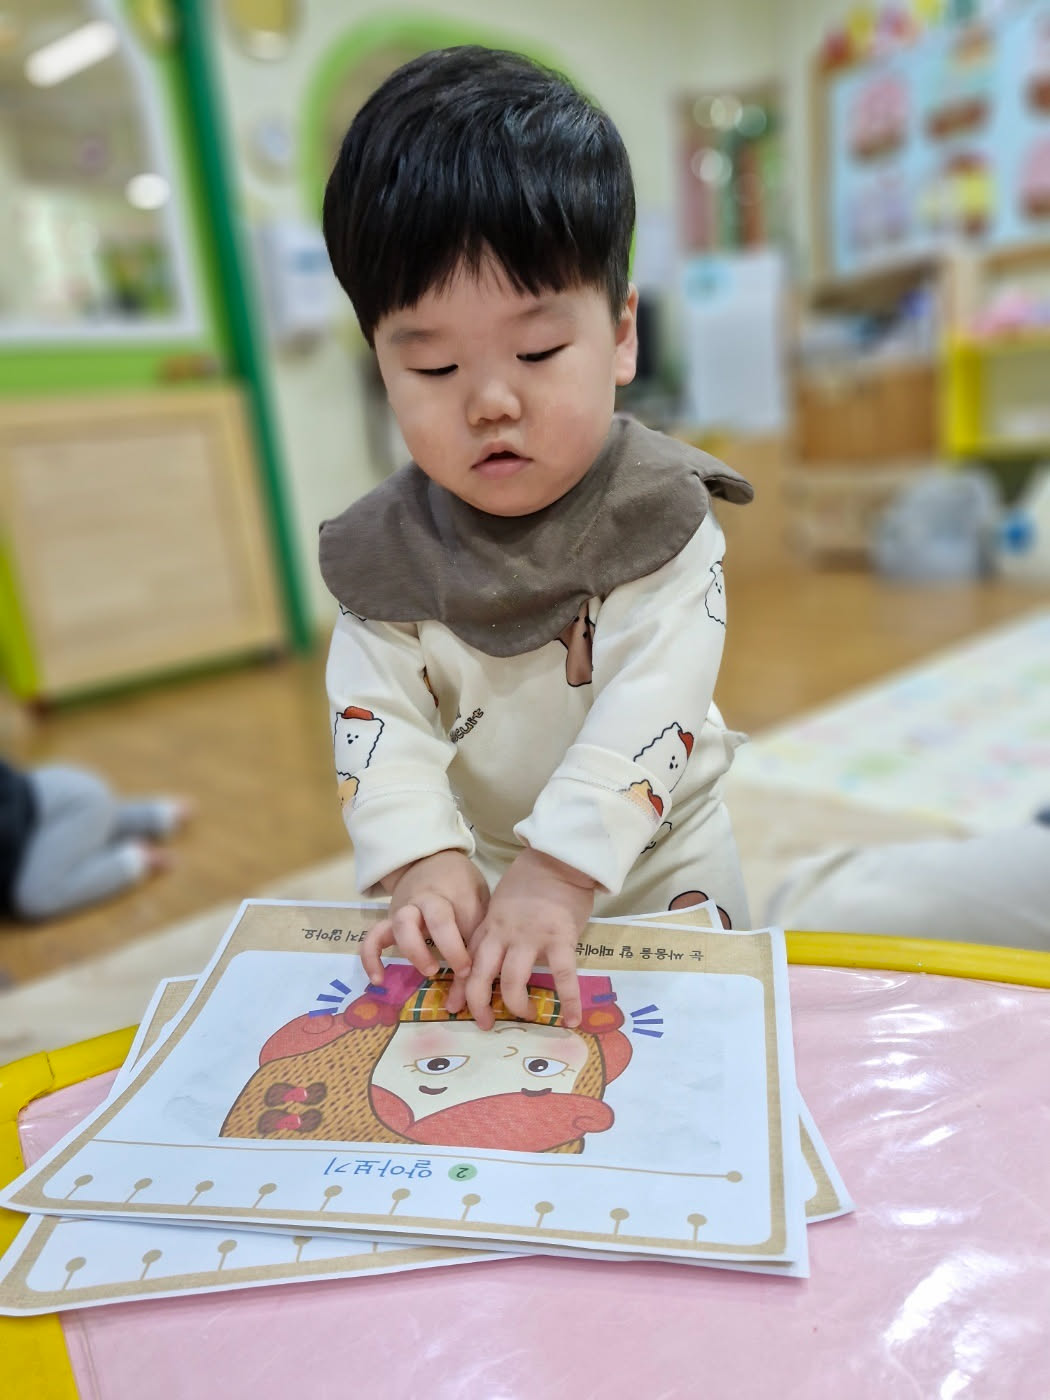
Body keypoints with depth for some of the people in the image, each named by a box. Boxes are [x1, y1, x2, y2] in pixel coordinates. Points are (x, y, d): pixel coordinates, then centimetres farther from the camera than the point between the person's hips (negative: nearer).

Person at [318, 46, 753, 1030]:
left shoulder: (662, 516, -20)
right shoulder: (384, 551, -12)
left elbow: (653, 706, -29)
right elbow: (378, 718, -16)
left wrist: (560, 871, -38)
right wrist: (423, 859, -32)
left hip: (655, 860, -1)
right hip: (473, 864, 2)